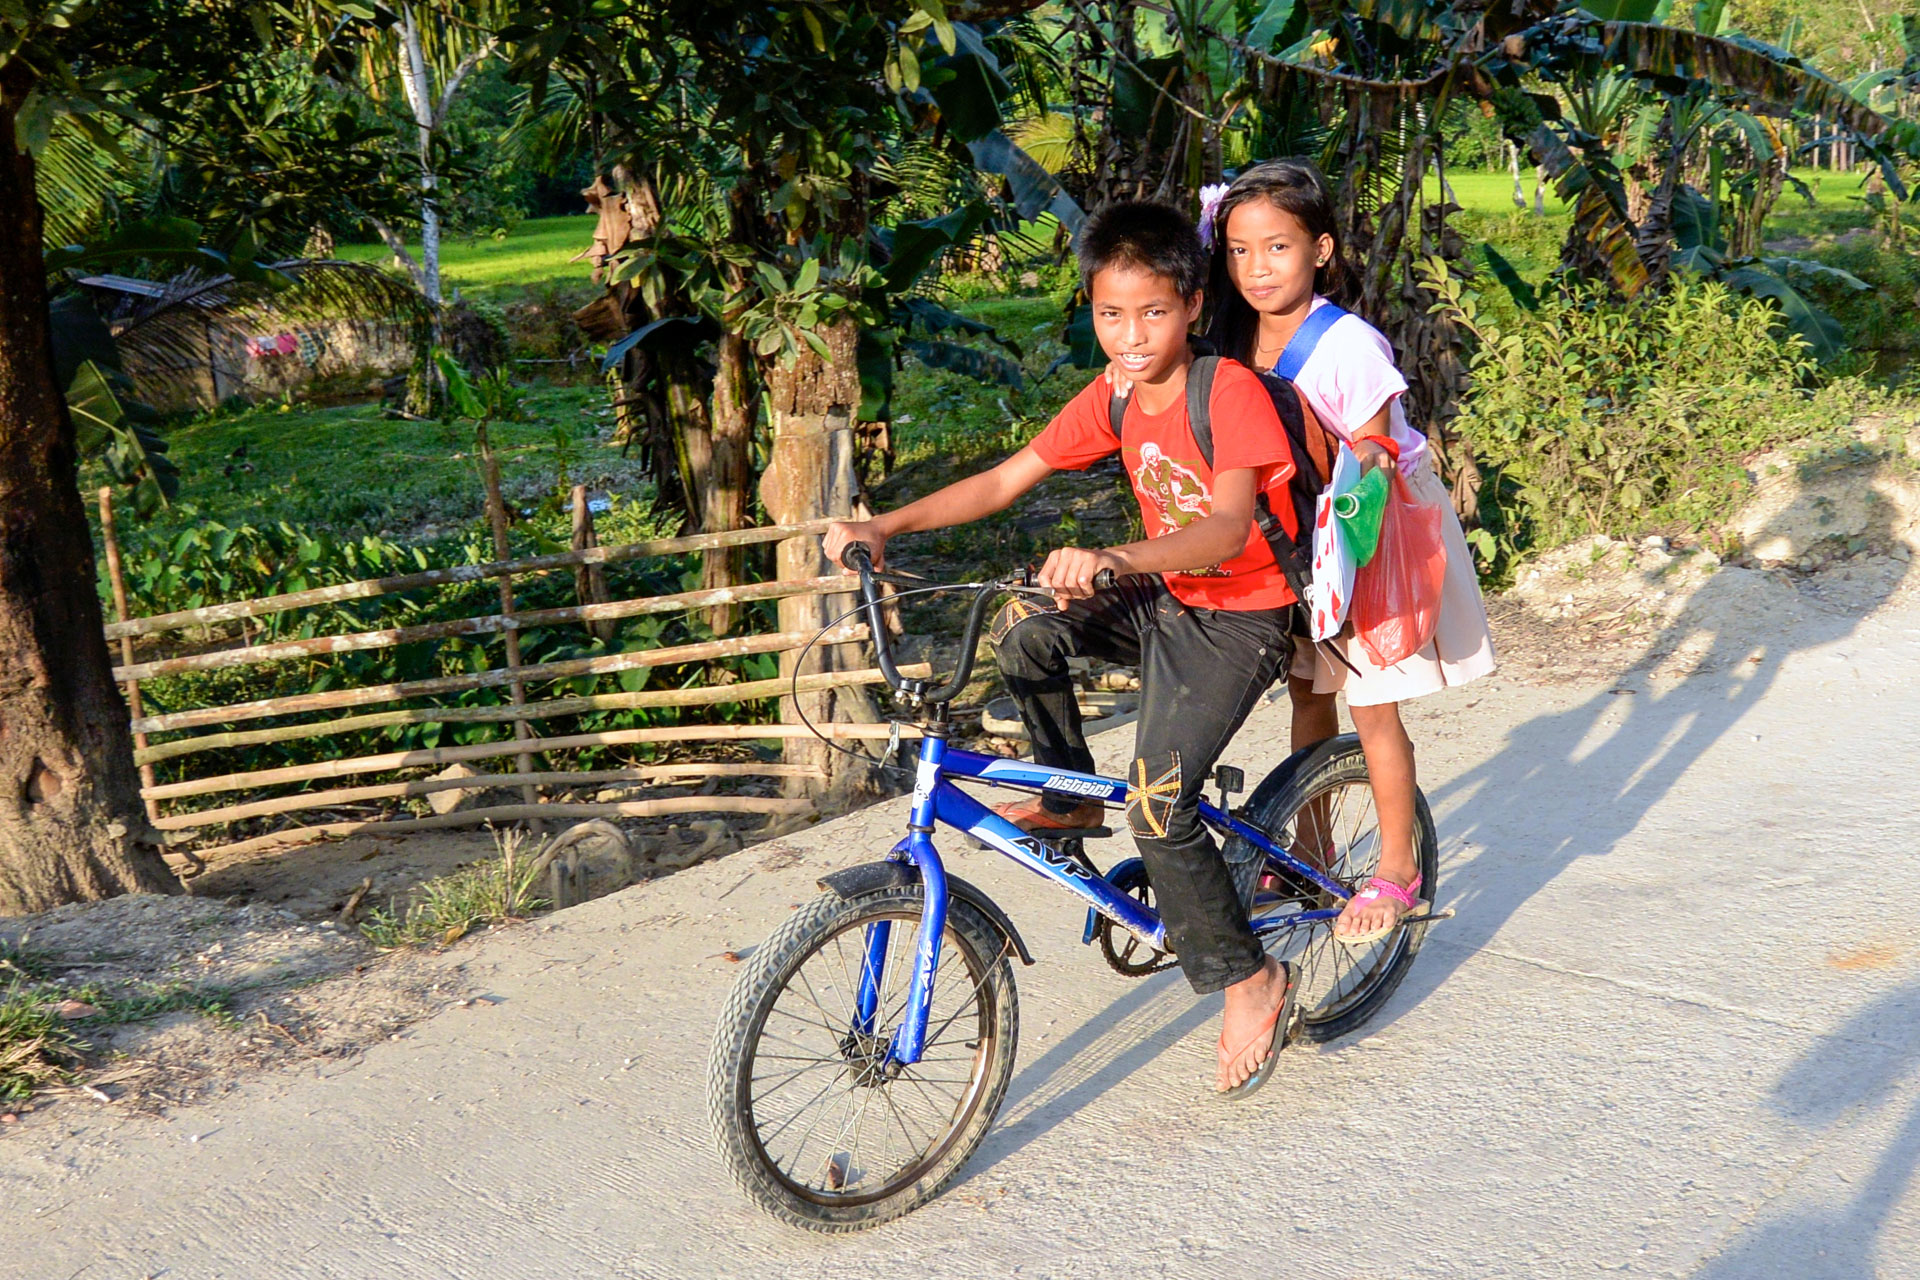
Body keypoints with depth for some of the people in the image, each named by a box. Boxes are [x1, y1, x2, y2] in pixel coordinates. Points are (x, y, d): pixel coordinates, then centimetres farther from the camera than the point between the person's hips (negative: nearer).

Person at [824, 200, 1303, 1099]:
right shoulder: (1112, 400, -1)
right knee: (1023, 630, -15)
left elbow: (1227, 527, -38)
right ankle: (1071, 796, 8)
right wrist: (885, 526, -16)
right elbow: (1005, 481, -3)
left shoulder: (1231, 393, -22)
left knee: (1158, 803, -18)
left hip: (1240, 617, -7)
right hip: (1165, 597, 7)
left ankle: (1251, 981, 3)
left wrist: (1115, 560, -56)